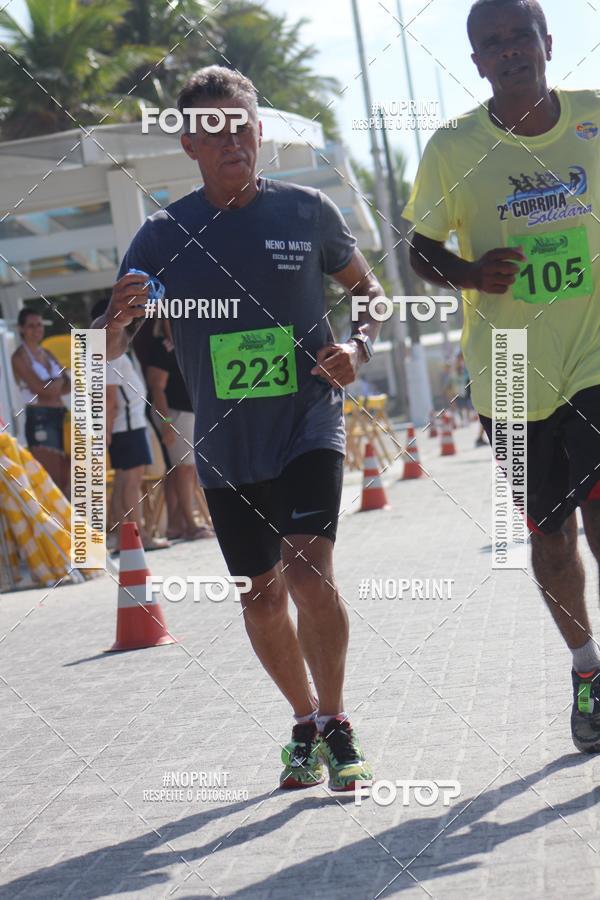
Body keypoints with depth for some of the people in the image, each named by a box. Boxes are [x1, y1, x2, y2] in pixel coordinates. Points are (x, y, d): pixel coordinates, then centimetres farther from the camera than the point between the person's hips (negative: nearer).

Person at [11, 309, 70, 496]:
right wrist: (58, 381, 3)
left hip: (60, 418, 8)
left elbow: (70, 384, 9)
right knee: (52, 480, -11)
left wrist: (52, 387, -10)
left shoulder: (47, 354, 18)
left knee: (67, 479, 6)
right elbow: (40, 389, -15)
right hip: (39, 420, -8)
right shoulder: (20, 357, -4)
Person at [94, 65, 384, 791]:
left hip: (309, 430, -2)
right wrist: (118, 316, -27)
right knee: (262, 594, 12)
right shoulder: (164, 235, -3)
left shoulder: (307, 212, -4)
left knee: (309, 572, -20)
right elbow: (105, 355, -3)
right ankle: (306, 724, 33)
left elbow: (365, 286, 14)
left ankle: (337, 729, -6)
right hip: (225, 447, 2)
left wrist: (359, 347, -7)